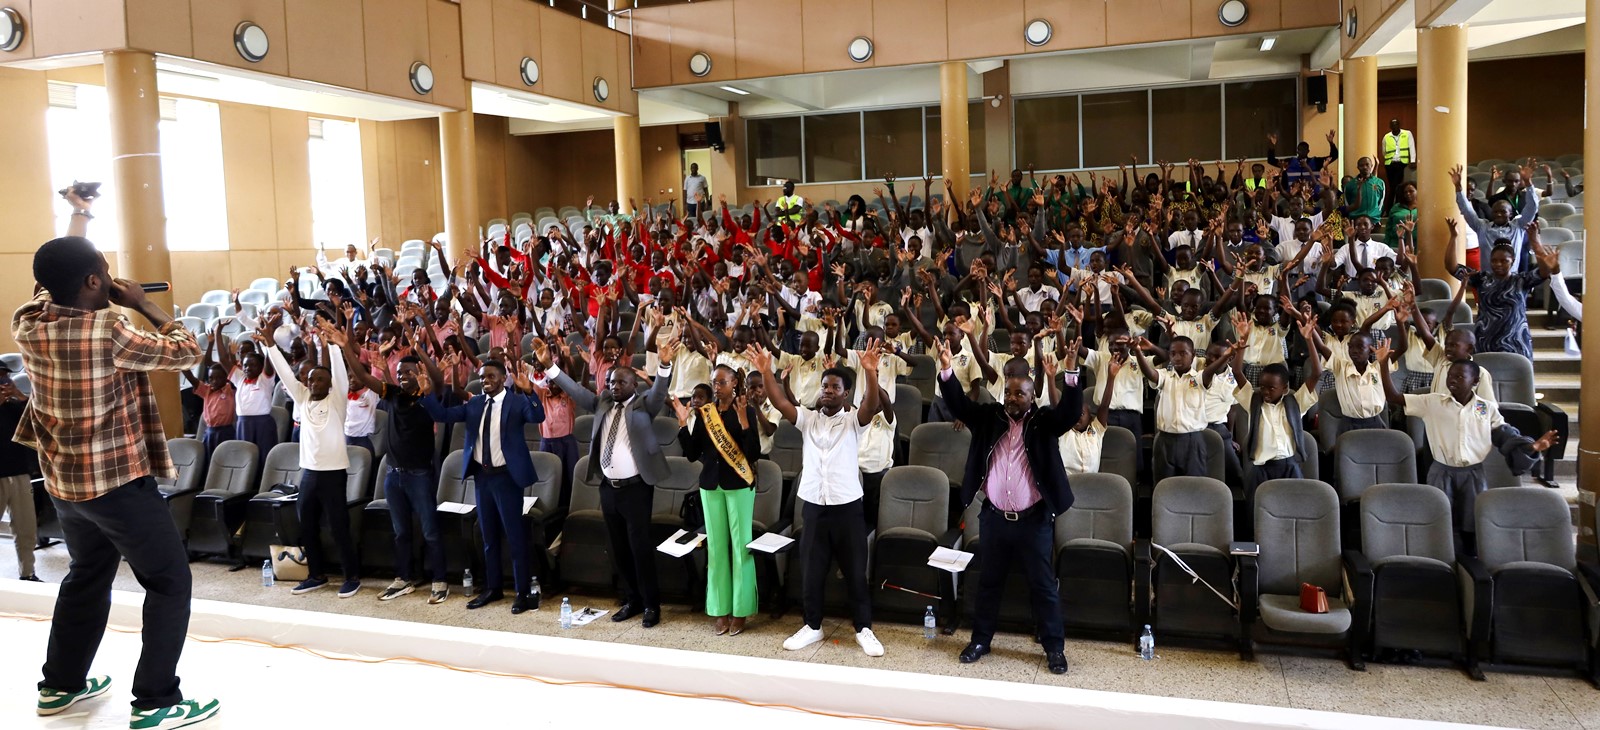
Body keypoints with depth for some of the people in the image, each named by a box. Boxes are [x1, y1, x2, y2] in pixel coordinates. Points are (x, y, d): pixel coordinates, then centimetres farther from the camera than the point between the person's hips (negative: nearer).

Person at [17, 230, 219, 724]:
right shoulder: (108, 332, -23)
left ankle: (60, 684, 35)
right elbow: (186, 352, -13)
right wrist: (143, 304, -6)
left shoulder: (27, 324, -2)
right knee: (170, 582, 2)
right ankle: (156, 702, 2)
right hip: (118, 481, -8)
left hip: (62, 481, 8)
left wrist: (78, 221, 28)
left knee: (87, 576, 25)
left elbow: (51, 284, 19)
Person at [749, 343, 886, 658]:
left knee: (855, 572, 7)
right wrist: (766, 372, -25)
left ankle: (863, 629, 19)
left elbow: (872, 405, -23)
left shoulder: (854, 420, -3)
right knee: (811, 572, 11)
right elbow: (780, 402, -8)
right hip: (813, 507, 3)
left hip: (847, 507, -3)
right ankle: (813, 626, 26)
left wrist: (870, 373, -41)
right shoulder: (808, 418, 5)